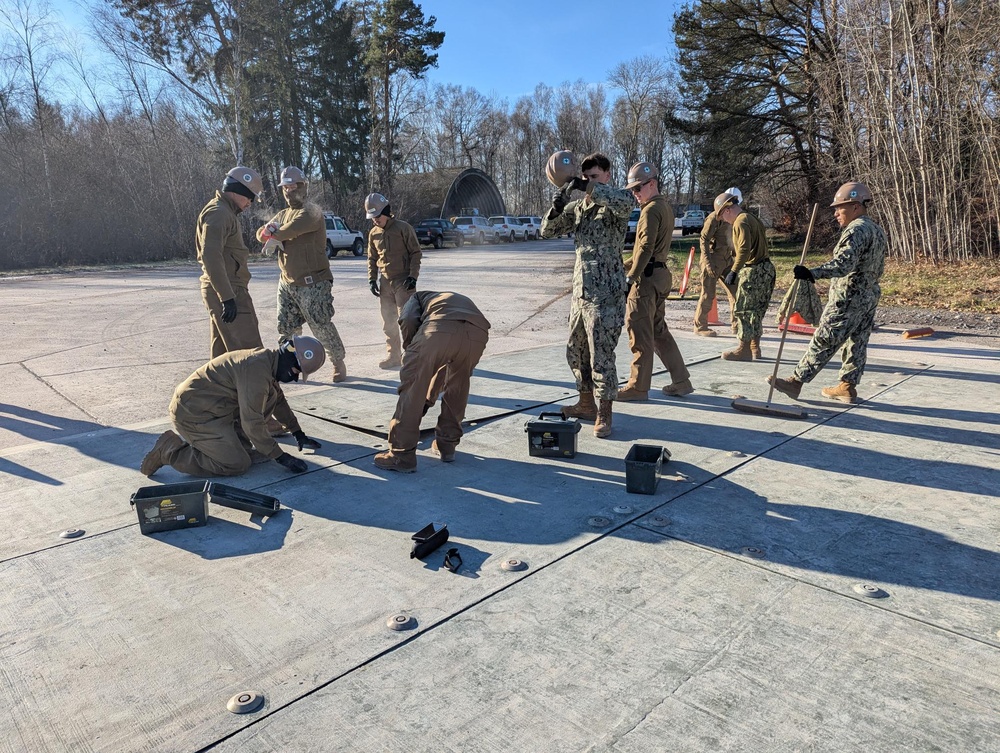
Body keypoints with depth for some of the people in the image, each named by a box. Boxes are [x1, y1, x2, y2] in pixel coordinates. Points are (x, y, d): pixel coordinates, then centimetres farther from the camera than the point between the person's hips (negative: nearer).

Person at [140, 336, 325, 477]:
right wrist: (280, 456, -16)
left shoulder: (266, 360, 7)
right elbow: (252, 421, -24)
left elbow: (278, 400, 23)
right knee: (238, 464, -12)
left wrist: (298, 434, 26)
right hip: (193, 414, -10)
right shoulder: (257, 369, -24)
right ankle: (169, 451, -4)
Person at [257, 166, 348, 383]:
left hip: (312, 284, -8)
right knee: (286, 328, 11)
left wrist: (274, 234, -8)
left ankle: (338, 363, 12)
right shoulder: (283, 214, 17)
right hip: (287, 282, 8)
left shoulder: (311, 212, -10)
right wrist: (269, 230, -15)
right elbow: (261, 234, 9)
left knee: (322, 327, -4)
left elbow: (292, 229, -27)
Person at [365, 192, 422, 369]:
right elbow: (372, 258, 16)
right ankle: (393, 356, 19)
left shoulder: (403, 228, -8)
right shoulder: (373, 233, 8)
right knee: (388, 323, 9)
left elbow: (415, 253, -6)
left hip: (403, 281, -6)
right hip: (384, 282, 6)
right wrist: (372, 279, 7)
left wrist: (413, 276, -12)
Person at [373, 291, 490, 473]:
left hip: (440, 328, -5)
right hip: (478, 333, 5)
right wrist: (428, 399, 56)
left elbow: (408, 320, 8)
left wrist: (412, 354, 21)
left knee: (412, 389, 10)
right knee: (457, 388, 29)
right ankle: (447, 444, 37)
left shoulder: (416, 298, 36)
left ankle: (402, 455, 13)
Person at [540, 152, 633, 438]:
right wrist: (556, 207, -10)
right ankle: (586, 403, 30)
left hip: (605, 291, -8)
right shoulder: (577, 206, 13)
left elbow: (626, 202, -31)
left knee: (602, 355, -5)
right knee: (576, 350, 15)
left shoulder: (615, 203, -6)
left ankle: (604, 414, 5)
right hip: (580, 289, 8)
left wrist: (588, 187, -30)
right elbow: (547, 231, 9)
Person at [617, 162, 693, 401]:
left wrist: (630, 277, -18)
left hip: (647, 276, -10)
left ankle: (638, 387, 5)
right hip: (661, 274, 10)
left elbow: (645, 248, -20)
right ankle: (681, 381, 18)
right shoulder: (666, 206, 16)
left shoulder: (651, 210, -13)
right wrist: (628, 264, 18)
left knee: (640, 331, -3)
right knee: (658, 329, 15)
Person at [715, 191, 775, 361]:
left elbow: (744, 249, -26)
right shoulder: (752, 219, 16)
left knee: (742, 311, -3)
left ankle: (744, 350, 1)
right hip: (766, 268, 10)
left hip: (753, 271, -10)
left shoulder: (740, 222, -14)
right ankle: (755, 347, 23)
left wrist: (734, 271, -28)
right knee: (756, 311, 16)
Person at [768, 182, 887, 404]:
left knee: (823, 341, -8)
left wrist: (812, 273, -42)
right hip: (870, 296, 10)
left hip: (848, 298, -10)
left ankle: (796, 382, -5)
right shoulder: (878, 231, 16)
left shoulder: (856, 229, -16)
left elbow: (844, 263, -31)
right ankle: (847, 387, 16)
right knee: (856, 343, 11)